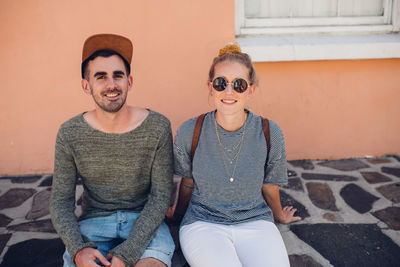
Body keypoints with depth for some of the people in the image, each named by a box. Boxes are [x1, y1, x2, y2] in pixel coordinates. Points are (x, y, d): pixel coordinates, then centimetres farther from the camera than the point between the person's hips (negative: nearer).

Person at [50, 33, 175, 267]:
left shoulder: (158, 127, -9)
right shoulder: (70, 134, -4)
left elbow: (161, 195, -8)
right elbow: (61, 201, -1)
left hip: (145, 220, -1)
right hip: (95, 220, 2)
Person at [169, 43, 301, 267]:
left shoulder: (270, 133, -7)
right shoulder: (189, 132, -8)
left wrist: (279, 216, 25)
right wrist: (178, 216, 24)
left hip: (255, 221, 1)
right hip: (203, 222, -1)